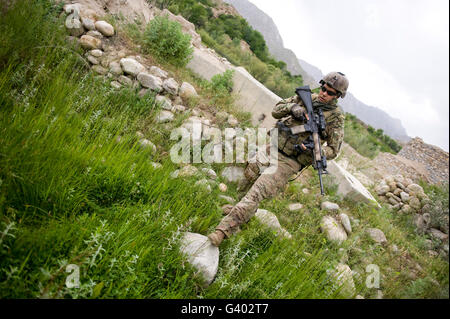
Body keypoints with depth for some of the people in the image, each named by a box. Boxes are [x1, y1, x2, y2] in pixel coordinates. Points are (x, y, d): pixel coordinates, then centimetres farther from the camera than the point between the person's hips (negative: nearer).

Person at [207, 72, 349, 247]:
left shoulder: (336, 117, -3)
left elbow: (333, 150, -3)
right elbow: (276, 110, 9)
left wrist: (313, 150, -22)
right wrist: (293, 107, -11)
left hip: (289, 162, -6)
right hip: (271, 147, 6)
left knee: (256, 193, -15)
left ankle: (224, 230, -13)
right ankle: (243, 212, 37)